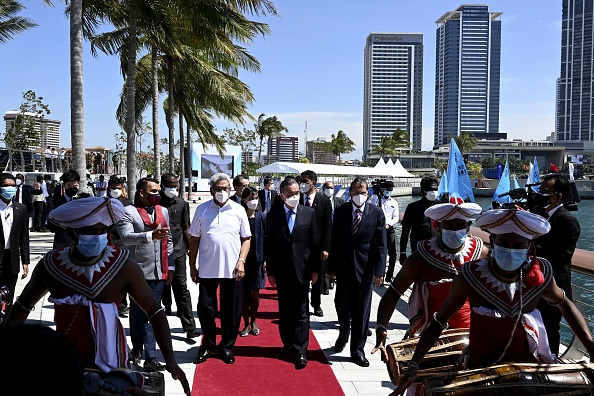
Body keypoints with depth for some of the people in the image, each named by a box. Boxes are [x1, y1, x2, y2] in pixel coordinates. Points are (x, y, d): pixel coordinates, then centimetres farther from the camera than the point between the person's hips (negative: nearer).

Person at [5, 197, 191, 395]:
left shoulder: (124, 266, -16)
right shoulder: (50, 265, -8)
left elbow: (155, 311, -8)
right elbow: (24, 304, 12)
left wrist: (170, 360, -15)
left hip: (110, 360, -2)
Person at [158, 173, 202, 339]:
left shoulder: (182, 204, 4)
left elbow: (185, 228, 9)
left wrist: (191, 249, 5)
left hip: (178, 252, 0)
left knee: (181, 289, -2)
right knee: (163, 286, 12)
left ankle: (189, 327, -1)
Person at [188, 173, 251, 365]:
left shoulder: (238, 210, 3)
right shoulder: (202, 210, 3)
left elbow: (246, 239, 5)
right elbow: (194, 239, 7)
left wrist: (241, 261, -7)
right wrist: (192, 265, 4)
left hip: (232, 269, 0)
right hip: (207, 269, 0)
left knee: (231, 311, 8)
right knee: (205, 308, 7)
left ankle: (227, 346, 24)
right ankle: (208, 344, 27)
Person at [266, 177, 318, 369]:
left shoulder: (309, 213, 0)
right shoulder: (273, 215, 1)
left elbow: (314, 243, 2)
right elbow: (269, 245, 2)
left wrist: (315, 269, 0)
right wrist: (270, 271, 1)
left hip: (302, 269, -1)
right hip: (282, 271, 1)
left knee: (301, 312, 1)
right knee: (284, 310, 12)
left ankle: (301, 351, 6)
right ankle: (288, 343, 27)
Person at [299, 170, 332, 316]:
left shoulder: (324, 201, -2)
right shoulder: (297, 199, 1)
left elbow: (328, 227, -3)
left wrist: (325, 248, -8)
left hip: (318, 246, 0)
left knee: (318, 277, 12)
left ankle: (316, 305, 29)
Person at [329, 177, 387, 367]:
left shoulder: (376, 213, -3)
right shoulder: (341, 211, 1)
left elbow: (381, 244, -4)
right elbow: (334, 241, 3)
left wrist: (380, 271, -9)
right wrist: (332, 267, 1)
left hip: (366, 268, -1)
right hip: (344, 267, 2)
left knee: (362, 310, 5)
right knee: (342, 306, 10)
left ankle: (357, 350, 18)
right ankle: (343, 335, 39)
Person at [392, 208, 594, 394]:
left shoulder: (539, 274, -13)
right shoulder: (471, 276, -20)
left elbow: (565, 304, 9)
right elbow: (439, 321, -11)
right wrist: (413, 365, -18)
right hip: (482, 368, -2)